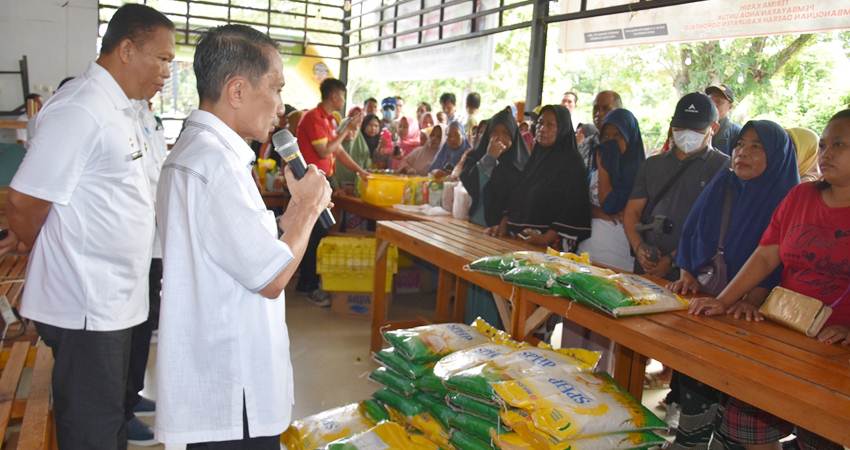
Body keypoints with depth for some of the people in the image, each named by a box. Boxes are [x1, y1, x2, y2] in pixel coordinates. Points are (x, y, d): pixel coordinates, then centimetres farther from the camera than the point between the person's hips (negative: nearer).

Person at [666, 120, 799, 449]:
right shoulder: (721, 186, 11)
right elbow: (690, 234, 12)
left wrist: (752, 300, -23)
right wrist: (687, 277, -1)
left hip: (740, 309, -4)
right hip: (699, 297, 4)